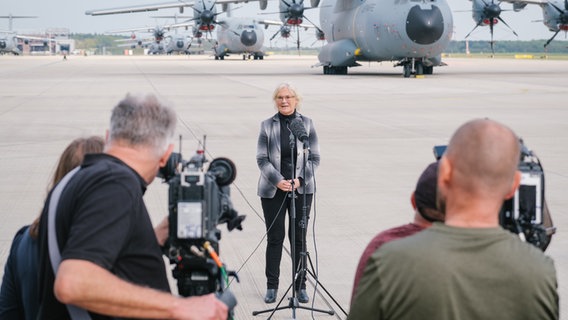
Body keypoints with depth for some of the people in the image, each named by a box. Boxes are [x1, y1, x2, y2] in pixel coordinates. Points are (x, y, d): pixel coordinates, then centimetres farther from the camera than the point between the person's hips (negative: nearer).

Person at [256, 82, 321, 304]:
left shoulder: (307, 124, 1)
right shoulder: (267, 126, 1)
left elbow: (314, 158, 1)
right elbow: (262, 159, -2)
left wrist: (300, 180, -13)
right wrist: (278, 181, -16)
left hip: (302, 190, 0)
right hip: (273, 190, 0)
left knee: (299, 238, 5)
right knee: (274, 238, 5)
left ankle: (301, 286, 14)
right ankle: (272, 286, 15)